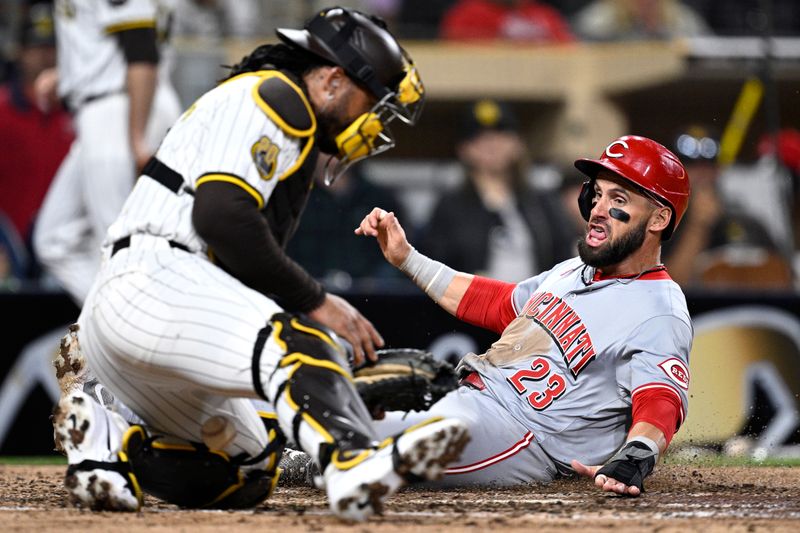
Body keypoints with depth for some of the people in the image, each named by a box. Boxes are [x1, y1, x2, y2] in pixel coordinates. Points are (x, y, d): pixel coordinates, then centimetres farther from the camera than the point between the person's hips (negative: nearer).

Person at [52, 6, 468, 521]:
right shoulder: (275, 98, 0)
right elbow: (221, 216, -17)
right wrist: (316, 302, -13)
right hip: (152, 281, -11)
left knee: (248, 478, 11)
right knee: (290, 339, -33)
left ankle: (104, 441, 0)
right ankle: (356, 461, -60)